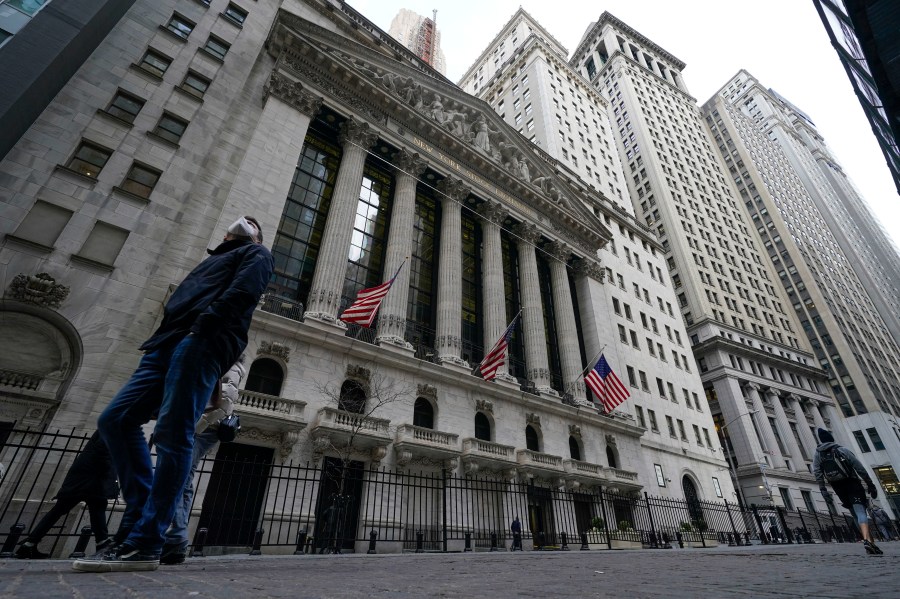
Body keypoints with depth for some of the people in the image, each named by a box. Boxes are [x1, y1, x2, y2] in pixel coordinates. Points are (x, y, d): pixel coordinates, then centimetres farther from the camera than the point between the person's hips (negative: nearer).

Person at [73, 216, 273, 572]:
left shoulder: (256, 254, 16)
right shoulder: (215, 259, 38)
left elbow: (243, 290, -6)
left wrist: (206, 321, -19)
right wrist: (157, 340, 12)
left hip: (204, 342, -9)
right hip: (170, 341, 9)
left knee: (172, 434, -15)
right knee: (115, 419, 0)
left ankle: (145, 544, -12)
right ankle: (142, 513, 2)